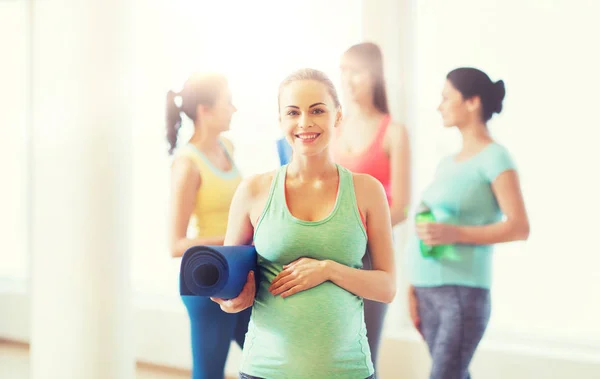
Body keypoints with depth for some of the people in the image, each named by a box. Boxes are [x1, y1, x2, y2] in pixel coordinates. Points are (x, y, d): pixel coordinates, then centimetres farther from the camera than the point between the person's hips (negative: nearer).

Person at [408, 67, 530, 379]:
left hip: (463, 291, -6)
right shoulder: (447, 163, 15)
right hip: (429, 290, 6)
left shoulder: (494, 158, -4)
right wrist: (414, 286, 11)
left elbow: (519, 227, -11)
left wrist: (455, 233, -20)